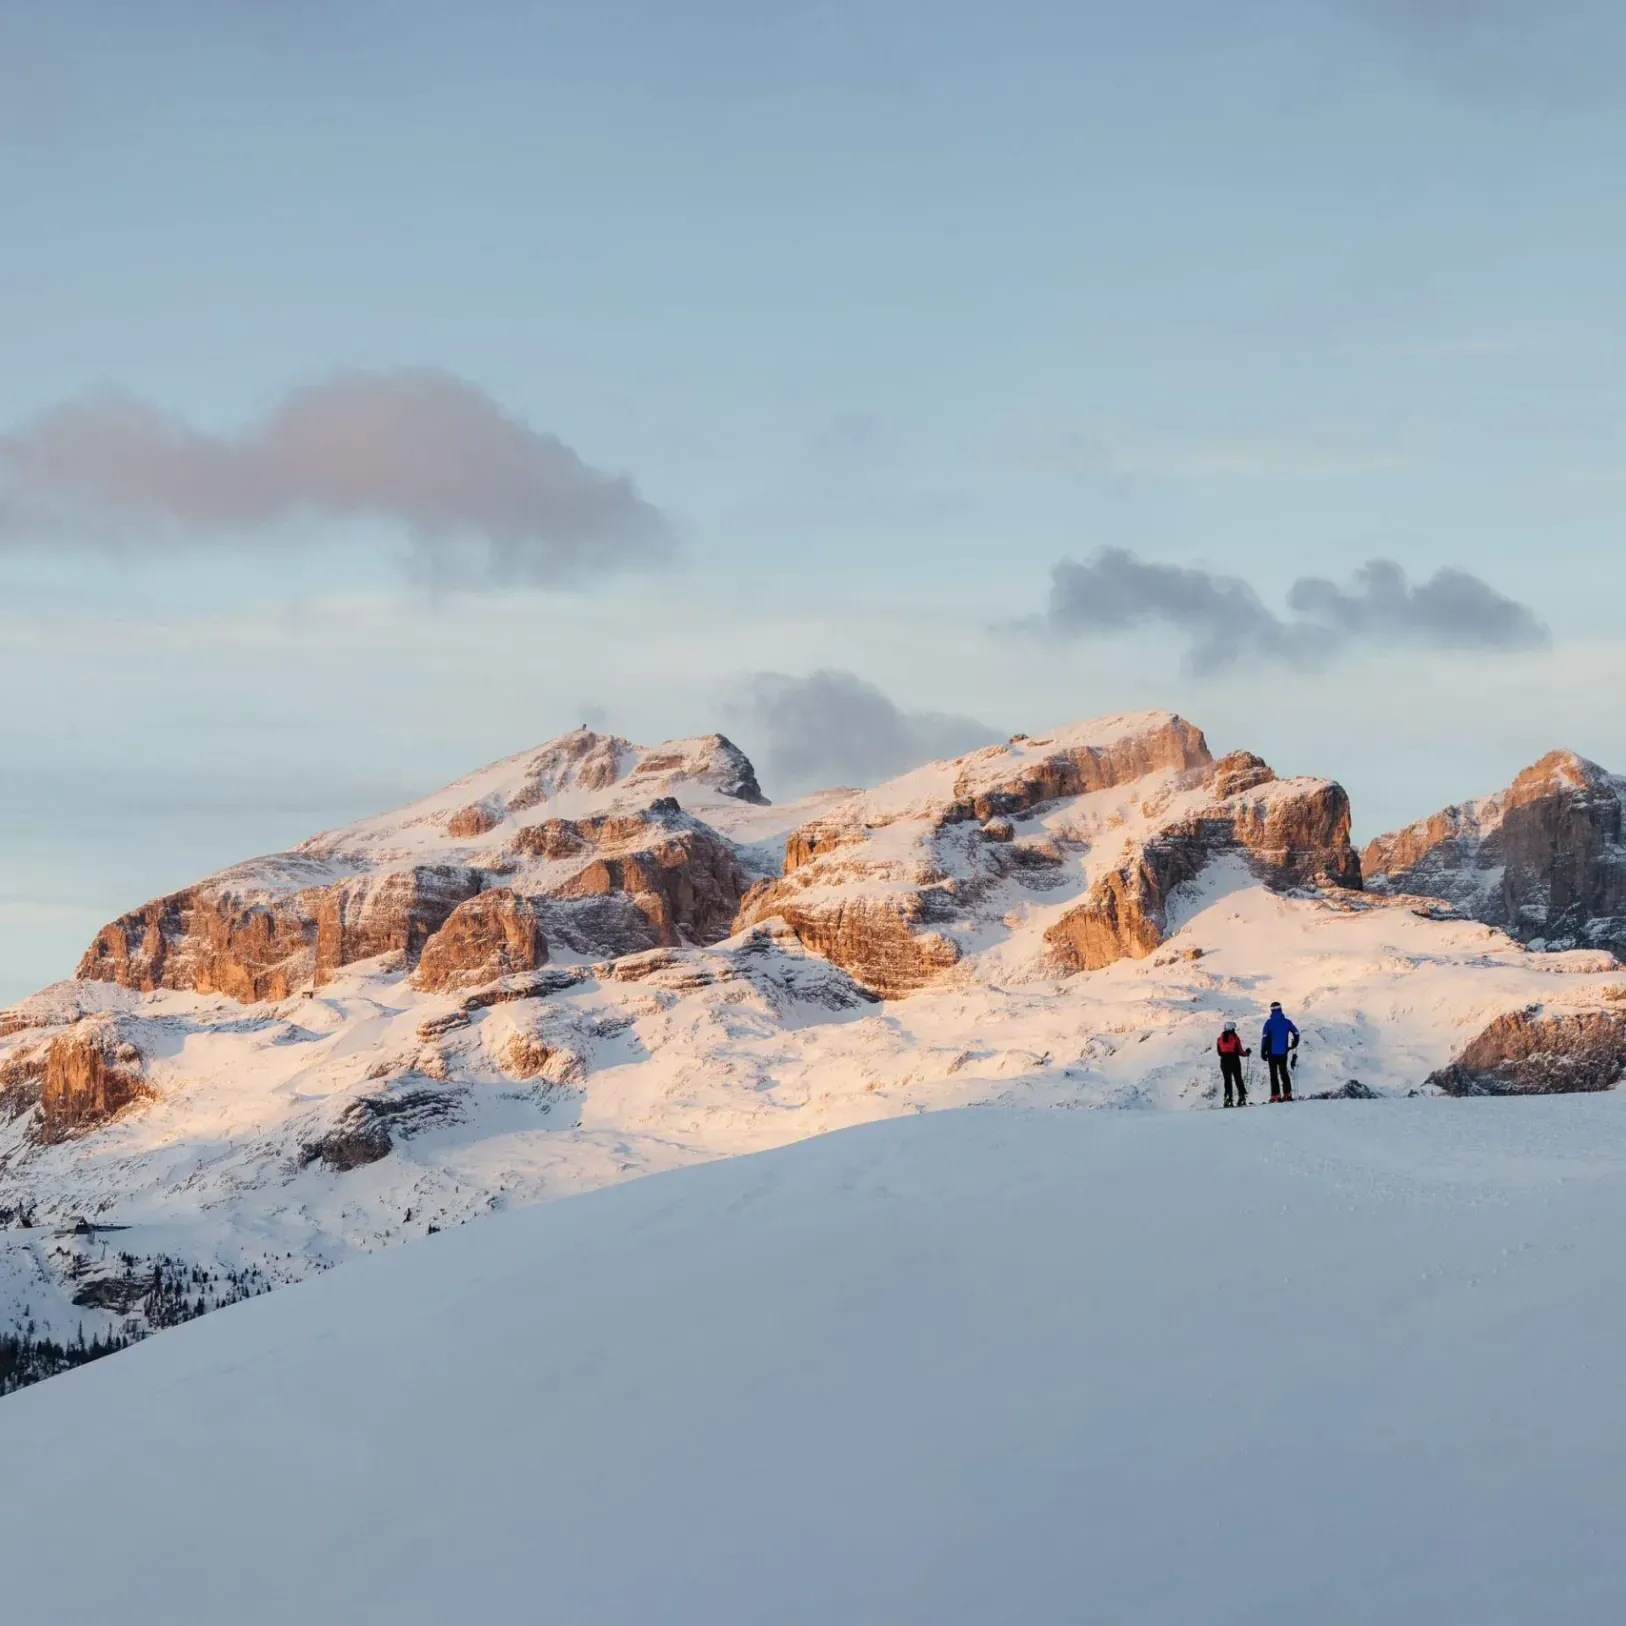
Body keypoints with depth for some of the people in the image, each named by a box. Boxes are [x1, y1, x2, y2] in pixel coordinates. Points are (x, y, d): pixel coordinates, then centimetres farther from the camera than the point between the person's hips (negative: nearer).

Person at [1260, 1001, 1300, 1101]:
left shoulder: (1269, 1023, -9)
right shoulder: (1286, 1022, -1)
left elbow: (1264, 1037, -12)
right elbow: (1296, 1033, 5)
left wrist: (1263, 1052, -4)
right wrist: (1294, 1044, 23)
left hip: (1272, 1053, -3)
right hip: (1283, 1052, 3)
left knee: (1274, 1074, 3)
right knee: (1284, 1072, 15)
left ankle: (1275, 1095, -3)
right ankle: (1287, 1094, 12)